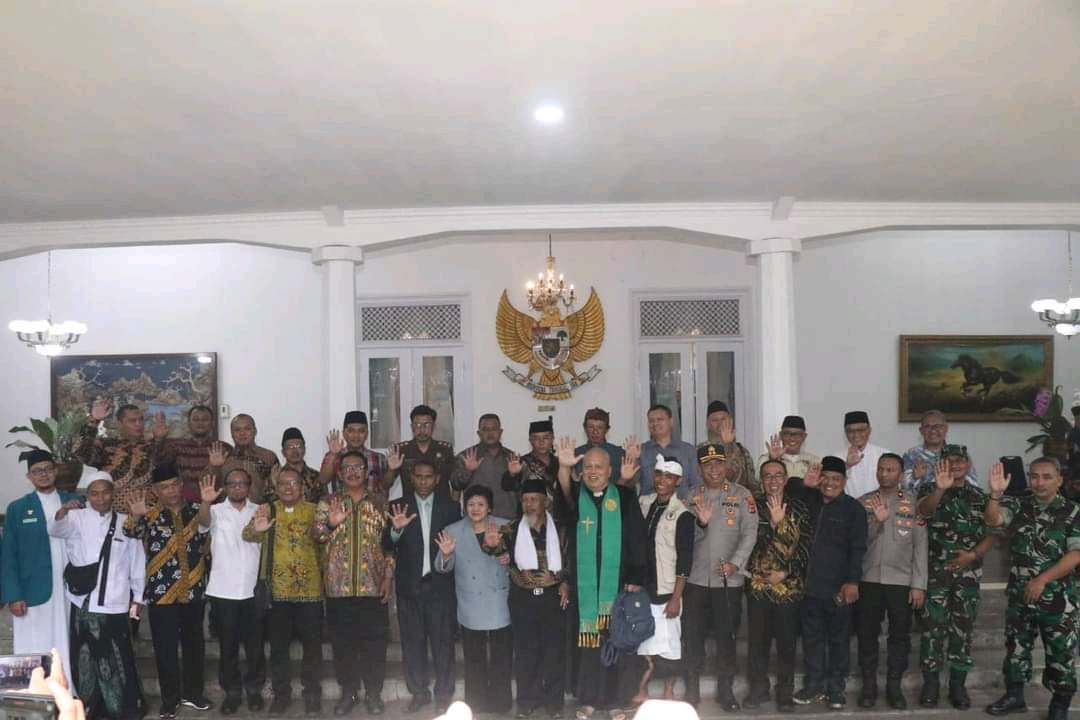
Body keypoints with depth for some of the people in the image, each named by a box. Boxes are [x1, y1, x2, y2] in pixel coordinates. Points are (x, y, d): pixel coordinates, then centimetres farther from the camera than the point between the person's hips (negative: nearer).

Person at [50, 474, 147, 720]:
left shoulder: (125, 523, 4)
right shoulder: (77, 518, 2)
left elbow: (137, 562, 7)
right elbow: (55, 529, -19)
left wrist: (137, 598, 7)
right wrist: (63, 510, -40)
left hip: (115, 604, 0)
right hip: (84, 603, 0)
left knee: (116, 660, 5)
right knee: (85, 659, 7)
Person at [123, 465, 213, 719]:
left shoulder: (197, 511, 3)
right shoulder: (150, 515, -2)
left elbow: (208, 541, 13)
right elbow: (130, 532, -20)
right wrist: (135, 516, -40)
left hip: (194, 591, 2)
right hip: (161, 593, -2)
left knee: (194, 645, 13)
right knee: (165, 648, 6)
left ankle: (193, 693, 29)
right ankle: (169, 700, 19)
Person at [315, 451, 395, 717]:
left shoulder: (380, 503, 7)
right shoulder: (328, 503, 6)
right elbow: (317, 535, -8)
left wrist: (388, 576, -2)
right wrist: (331, 524, -30)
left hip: (373, 584, 0)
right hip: (339, 585, 0)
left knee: (374, 642, 4)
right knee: (343, 642, 7)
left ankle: (373, 693, 18)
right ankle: (348, 692, 22)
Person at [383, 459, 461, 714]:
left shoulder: (450, 507, 3)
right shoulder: (399, 507, 2)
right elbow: (387, 546, -5)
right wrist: (396, 529, -24)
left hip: (440, 585, -1)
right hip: (409, 586, 1)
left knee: (443, 640, 4)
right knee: (413, 641, 10)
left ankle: (443, 694, 17)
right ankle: (419, 692, 24)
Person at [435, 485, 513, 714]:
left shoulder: (505, 527, -2)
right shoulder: (453, 531, -1)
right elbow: (443, 568, -2)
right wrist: (446, 555, -26)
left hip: (499, 605, 0)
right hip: (471, 607, 0)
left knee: (501, 657, 6)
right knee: (474, 659, 11)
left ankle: (500, 702, 22)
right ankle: (476, 703, 25)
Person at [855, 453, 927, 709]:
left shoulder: (913, 503, 0)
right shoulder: (863, 502, 3)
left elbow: (920, 545, -1)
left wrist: (919, 584, -6)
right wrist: (877, 521, -20)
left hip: (901, 580, -1)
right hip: (869, 579, 1)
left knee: (900, 635, 5)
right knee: (867, 633, 6)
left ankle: (894, 686, 17)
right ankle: (869, 685, 17)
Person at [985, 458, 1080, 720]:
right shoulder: (1018, 506, 2)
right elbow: (992, 520, -15)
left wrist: (1042, 580, -17)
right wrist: (996, 494, -32)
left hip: (1057, 597, -3)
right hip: (1019, 594, 3)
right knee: (1016, 647, 13)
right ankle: (1014, 696, 27)